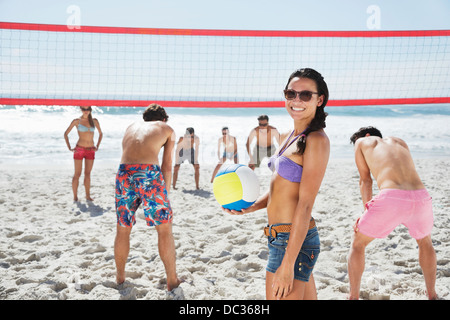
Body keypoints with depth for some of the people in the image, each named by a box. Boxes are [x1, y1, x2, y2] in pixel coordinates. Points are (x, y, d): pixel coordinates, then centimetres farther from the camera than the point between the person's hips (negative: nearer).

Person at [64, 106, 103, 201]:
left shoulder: (94, 121, 6)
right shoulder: (77, 121, -1)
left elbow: (101, 133, 20)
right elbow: (66, 134, 4)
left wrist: (97, 146, 12)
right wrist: (69, 148, -2)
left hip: (90, 150, 3)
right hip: (79, 149, -3)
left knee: (87, 174, 8)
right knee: (77, 174, -1)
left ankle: (88, 195, 14)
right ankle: (75, 196, 7)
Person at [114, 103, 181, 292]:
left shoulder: (132, 127, 29)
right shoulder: (167, 128, 19)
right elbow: (167, 166, 15)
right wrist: (166, 193, 22)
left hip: (124, 173, 4)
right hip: (149, 173, -3)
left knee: (123, 229, 19)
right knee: (164, 228, 12)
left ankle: (120, 277, 33)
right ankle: (172, 280, 20)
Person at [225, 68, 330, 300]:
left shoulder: (316, 140, -15)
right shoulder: (293, 136, 12)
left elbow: (305, 205, -20)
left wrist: (287, 263, -22)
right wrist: (250, 207, 1)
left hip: (293, 241, -9)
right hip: (280, 237, 9)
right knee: (308, 297, 21)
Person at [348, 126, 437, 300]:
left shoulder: (362, 141, 23)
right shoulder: (400, 142, 34)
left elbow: (365, 181, 23)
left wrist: (366, 212, 28)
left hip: (392, 200, -4)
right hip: (421, 198, 4)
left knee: (357, 243, 21)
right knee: (425, 242, 36)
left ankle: (353, 296, 24)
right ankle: (431, 294, 43)